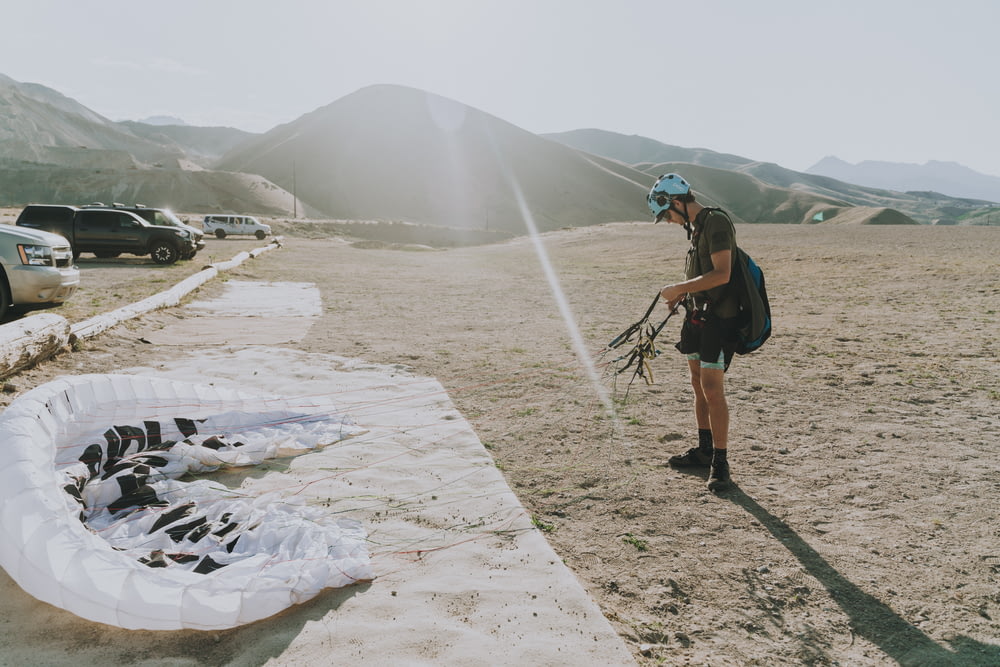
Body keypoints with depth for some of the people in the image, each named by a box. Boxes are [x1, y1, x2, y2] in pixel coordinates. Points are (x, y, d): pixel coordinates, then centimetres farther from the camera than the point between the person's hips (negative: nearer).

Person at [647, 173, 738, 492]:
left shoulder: (716, 222, -15)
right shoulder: (694, 226, 14)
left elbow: (721, 274, -25)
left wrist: (679, 288, -19)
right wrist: (681, 294, 6)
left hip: (718, 317, -10)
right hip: (698, 314, 10)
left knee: (712, 388, -9)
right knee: (698, 385, 15)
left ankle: (720, 463, 2)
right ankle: (704, 450, 29)